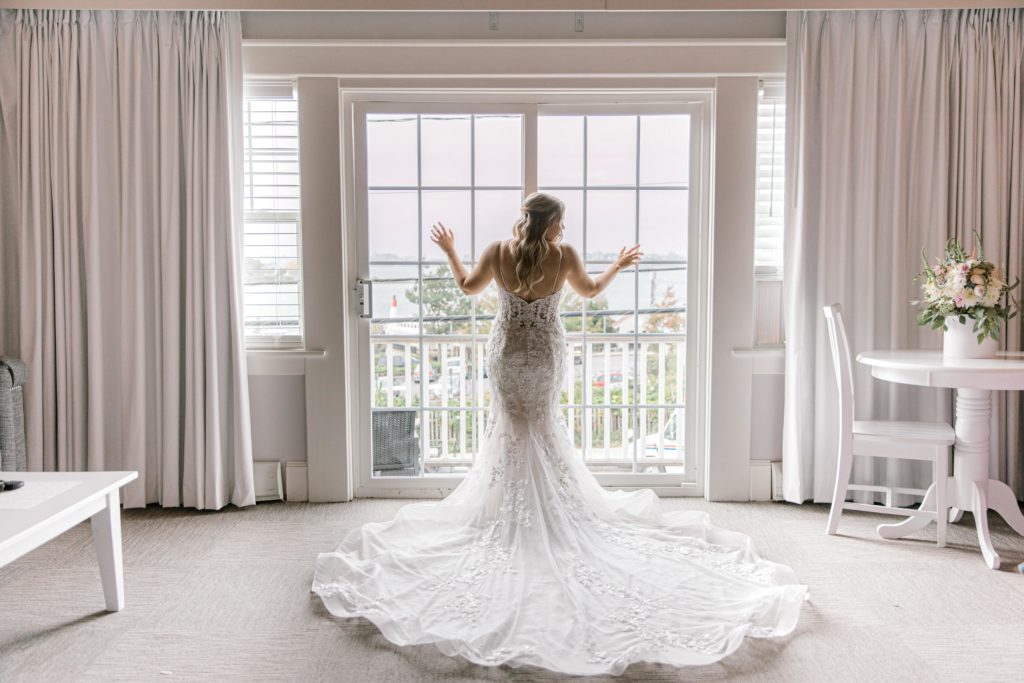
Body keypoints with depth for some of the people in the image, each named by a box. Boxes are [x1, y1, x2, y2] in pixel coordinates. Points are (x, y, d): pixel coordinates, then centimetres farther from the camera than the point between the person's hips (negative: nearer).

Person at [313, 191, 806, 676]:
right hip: (545, 354, 0)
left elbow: (468, 287, 5)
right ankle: (553, 503, 30)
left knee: (511, 423, 19)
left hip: (506, 352, 0)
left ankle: (509, 508, 25)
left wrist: (449, 251, 22)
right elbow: (590, 290, 5)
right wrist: (619, 265, 23)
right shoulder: (564, 256, -15)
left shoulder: (497, 253, -13)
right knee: (544, 424, 21)